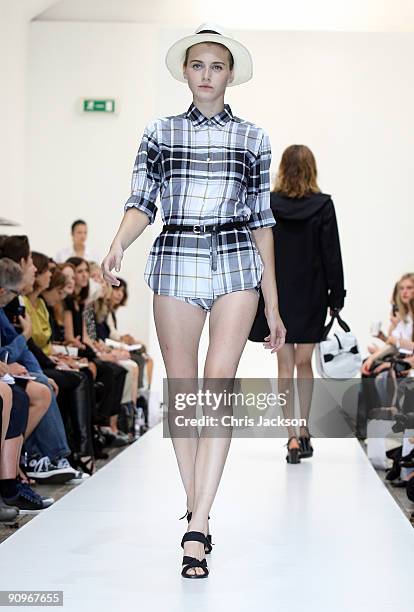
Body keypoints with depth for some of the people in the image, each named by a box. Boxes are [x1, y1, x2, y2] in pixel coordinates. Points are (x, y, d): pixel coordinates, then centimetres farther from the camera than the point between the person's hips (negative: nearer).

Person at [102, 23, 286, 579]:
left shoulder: (252, 139, 10)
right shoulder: (159, 134, 11)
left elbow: (261, 221, 10)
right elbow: (141, 204, 5)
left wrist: (273, 304, 8)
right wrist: (120, 241, -19)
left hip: (236, 264, -1)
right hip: (175, 263, 1)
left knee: (218, 385, -14)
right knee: (180, 392, 4)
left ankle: (196, 529, -17)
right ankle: (196, 510, 19)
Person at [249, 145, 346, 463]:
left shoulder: (266, 204, -5)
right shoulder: (323, 205, -6)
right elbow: (332, 254, -4)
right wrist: (336, 298, 2)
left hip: (276, 295, 0)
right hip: (311, 297, 0)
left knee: (285, 367, 4)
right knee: (304, 364, 12)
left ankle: (292, 437, 0)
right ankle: (305, 433, 18)